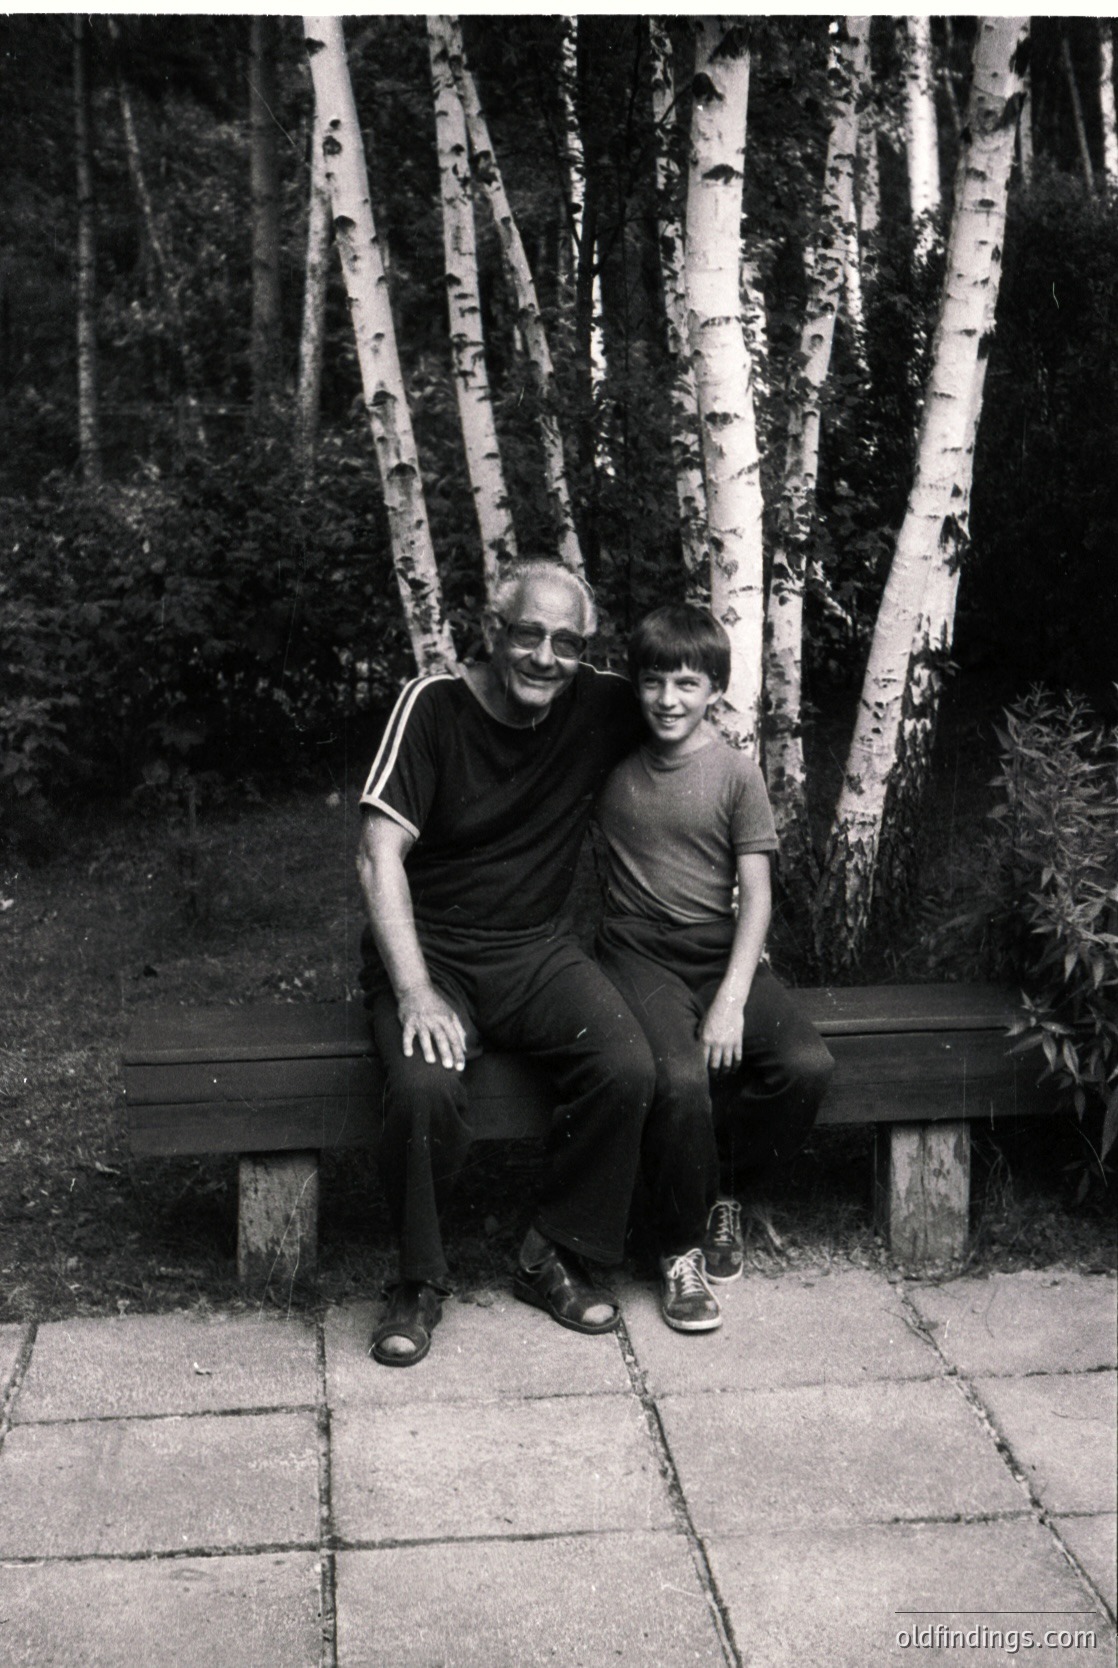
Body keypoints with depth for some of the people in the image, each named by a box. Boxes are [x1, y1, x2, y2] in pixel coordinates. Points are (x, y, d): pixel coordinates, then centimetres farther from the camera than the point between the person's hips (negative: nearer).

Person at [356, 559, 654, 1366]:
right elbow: (380, 857, -16)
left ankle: (558, 1258, -2)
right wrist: (414, 991, -25)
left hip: (537, 949, 3)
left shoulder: (600, 707, 1)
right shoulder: (434, 706, -10)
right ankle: (420, 1283, -6)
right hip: (429, 948, -3)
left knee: (628, 1069, -24)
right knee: (426, 1090, -32)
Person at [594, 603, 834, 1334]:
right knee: (680, 1077, -29)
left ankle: (725, 1192, 4)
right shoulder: (615, 764, 5)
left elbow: (756, 895, -3)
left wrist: (732, 1000, -14)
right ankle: (682, 1251, -8)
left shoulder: (737, 773, 0)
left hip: (723, 952, 1)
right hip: (638, 952, -1)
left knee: (808, 1064, -22)